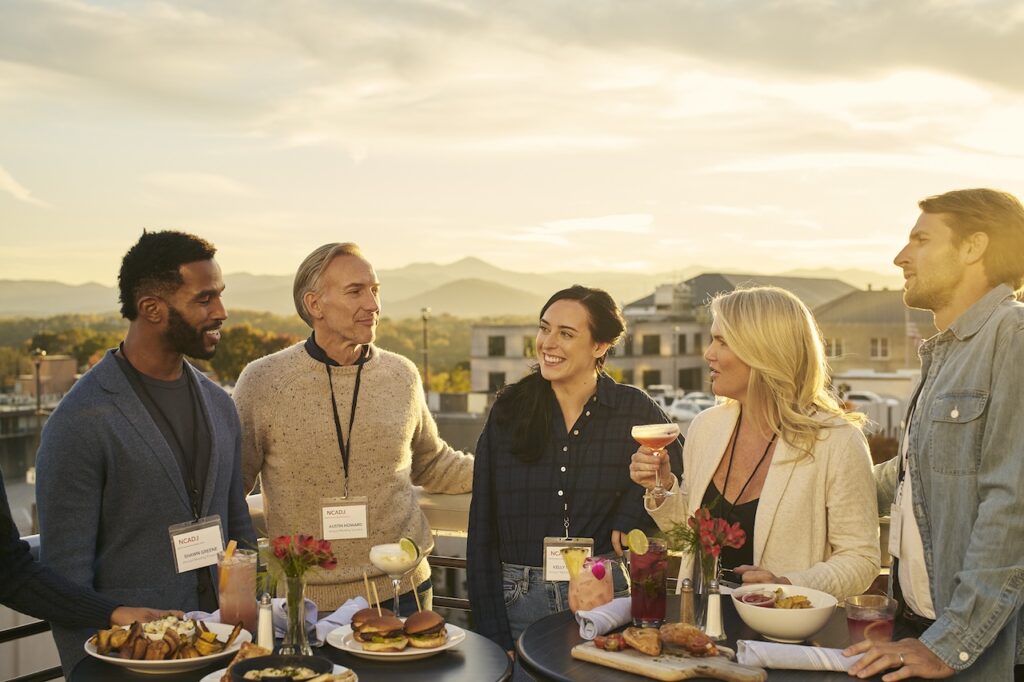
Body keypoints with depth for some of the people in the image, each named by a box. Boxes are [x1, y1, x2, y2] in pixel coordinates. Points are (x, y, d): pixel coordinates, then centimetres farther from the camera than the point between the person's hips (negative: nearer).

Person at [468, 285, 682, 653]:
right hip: (519, 601, 1)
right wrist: (493, 635, -7)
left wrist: (631, 519, -10)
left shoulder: (635, 410, -3)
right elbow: (482, 532, -2)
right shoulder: (508, 412, -2)